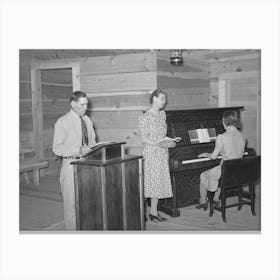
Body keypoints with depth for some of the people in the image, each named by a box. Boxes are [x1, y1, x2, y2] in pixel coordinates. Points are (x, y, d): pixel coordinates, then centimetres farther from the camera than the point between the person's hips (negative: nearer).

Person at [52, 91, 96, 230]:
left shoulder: (87, 120, 11)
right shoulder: (62, 122, -8)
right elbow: (57, 148, -12)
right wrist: (78, 150, -24)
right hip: (71, 165, -5)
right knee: (72, 202, 1)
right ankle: (72, 230, 13)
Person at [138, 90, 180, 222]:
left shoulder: (162, 114, 12)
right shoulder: (145, 117, -11)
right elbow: (144, 139, -14)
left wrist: (169, 141, 2)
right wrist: (158, 144, -23)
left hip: (162, 153, 7)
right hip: (151, 153, -7)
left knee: (159, 182, 9)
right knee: (151, 181, -3)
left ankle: (154, 211, 18)